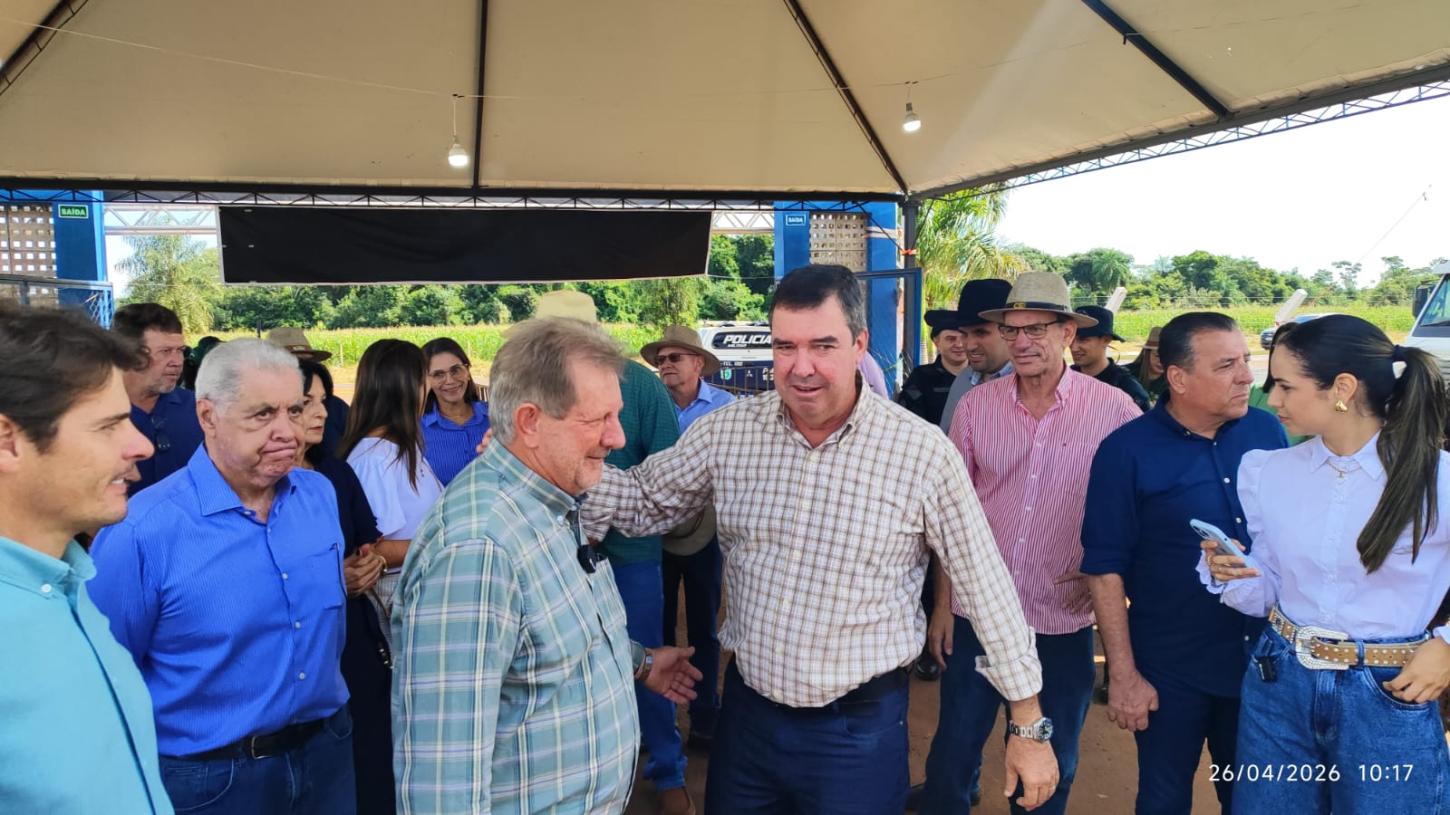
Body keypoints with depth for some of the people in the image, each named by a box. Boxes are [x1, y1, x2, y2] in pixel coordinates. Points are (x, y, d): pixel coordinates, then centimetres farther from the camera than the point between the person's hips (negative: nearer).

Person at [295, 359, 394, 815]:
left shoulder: (338, 473, 7)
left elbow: (372, 542, 12)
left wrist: (373, 563, -9)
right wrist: (330, 581, -20)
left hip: (358, 639, 5)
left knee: (372, 768, 13)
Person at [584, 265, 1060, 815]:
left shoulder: (922, 451, -14)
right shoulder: (727, 431, -6)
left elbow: (986, 585, -6)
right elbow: (645, 501, 4)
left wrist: (1029, 726, -1)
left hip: (860, 727, -2)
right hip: (746, 710, 3)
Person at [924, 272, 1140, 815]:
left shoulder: (1115, 410, -9)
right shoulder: (976, 405, -3)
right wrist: (942, 602, 5)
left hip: (1064, 624, -1)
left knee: (1050, 769, 17)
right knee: (952, 753, 13)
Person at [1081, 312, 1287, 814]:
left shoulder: (1267, 431, -2)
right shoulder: (1127, 451, -14)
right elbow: (1105, 568, -13)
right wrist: (1122, 673, -13)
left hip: (1263, 660, 4)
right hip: (1171, 669, -3)